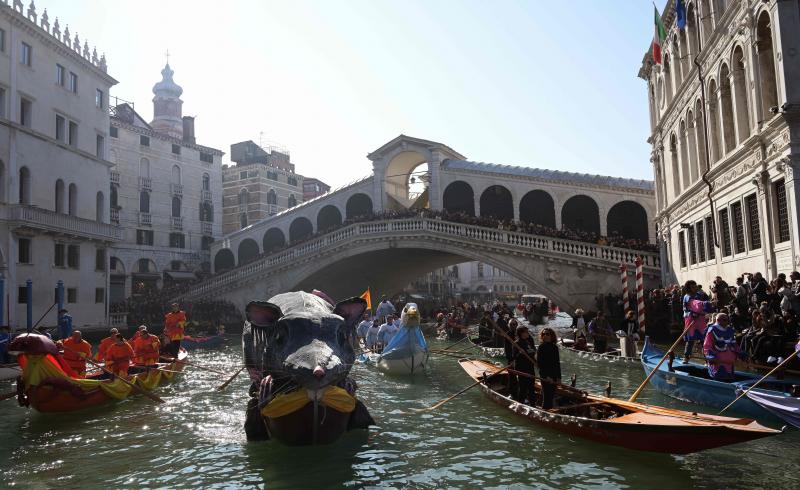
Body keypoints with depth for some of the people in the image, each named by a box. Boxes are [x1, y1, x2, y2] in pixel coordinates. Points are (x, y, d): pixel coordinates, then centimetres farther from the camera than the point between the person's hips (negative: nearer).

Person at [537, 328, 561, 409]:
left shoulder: (554, 348, 9)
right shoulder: (541, 348, -7)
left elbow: (557, 363, 12)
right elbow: (540, 364, -12)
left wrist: (559, 377, 7)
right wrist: (546, 376, -18)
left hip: (554, 376, 6)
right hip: (545, 377, -6)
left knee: (551, 395, 11)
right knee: (546, 396, -7)